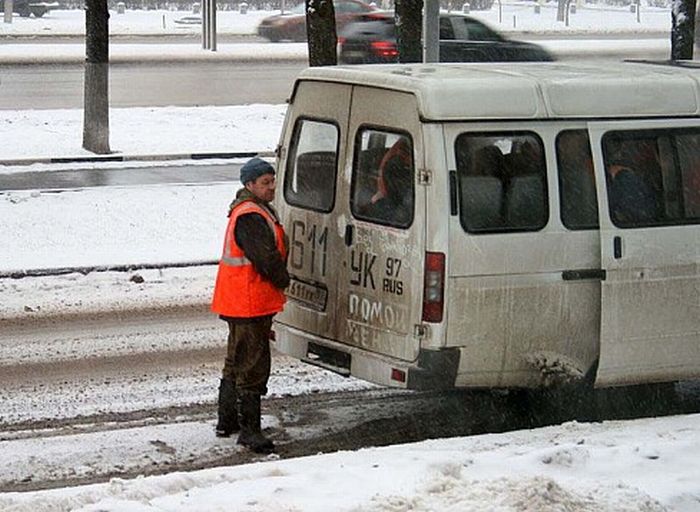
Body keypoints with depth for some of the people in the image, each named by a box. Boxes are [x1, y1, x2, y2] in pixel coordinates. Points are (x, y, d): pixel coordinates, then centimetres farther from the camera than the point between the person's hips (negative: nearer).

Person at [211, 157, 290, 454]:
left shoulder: (257, 212, 16)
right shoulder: (250, 218, -19)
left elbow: (271, 255, 22)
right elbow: (267, 259, -23)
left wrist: (279, 278, 13)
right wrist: (284, 280, -6)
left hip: (242, 304, 11)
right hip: (250, 304, -11)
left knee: (237, 363, 20)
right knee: (253, 367, -8)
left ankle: (227, 421, 31)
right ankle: (249, 429, -5)